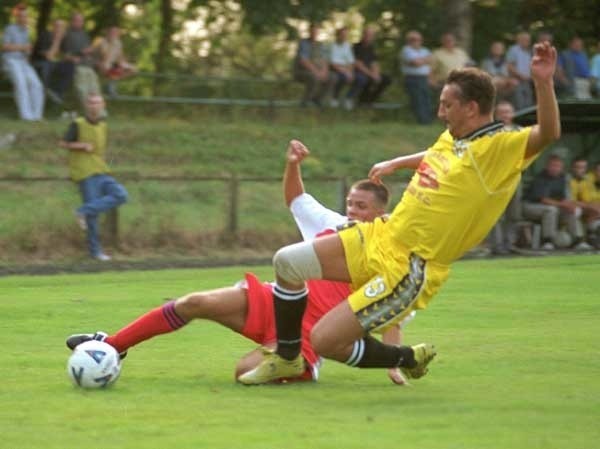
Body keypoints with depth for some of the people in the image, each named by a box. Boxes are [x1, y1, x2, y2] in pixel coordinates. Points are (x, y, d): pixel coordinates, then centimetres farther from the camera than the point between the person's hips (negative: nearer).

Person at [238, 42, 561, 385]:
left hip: (408, 271, -9)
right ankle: (287, 359, 23)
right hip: (380, 236, 9)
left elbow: (547, 134, -34)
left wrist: (543, 82, -46)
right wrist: (395, 164, 33)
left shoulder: (500, 147, -16)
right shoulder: (453, 137, 9)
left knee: (324, 341, -12)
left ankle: (409, 359, 13)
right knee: (287, 262, 4)